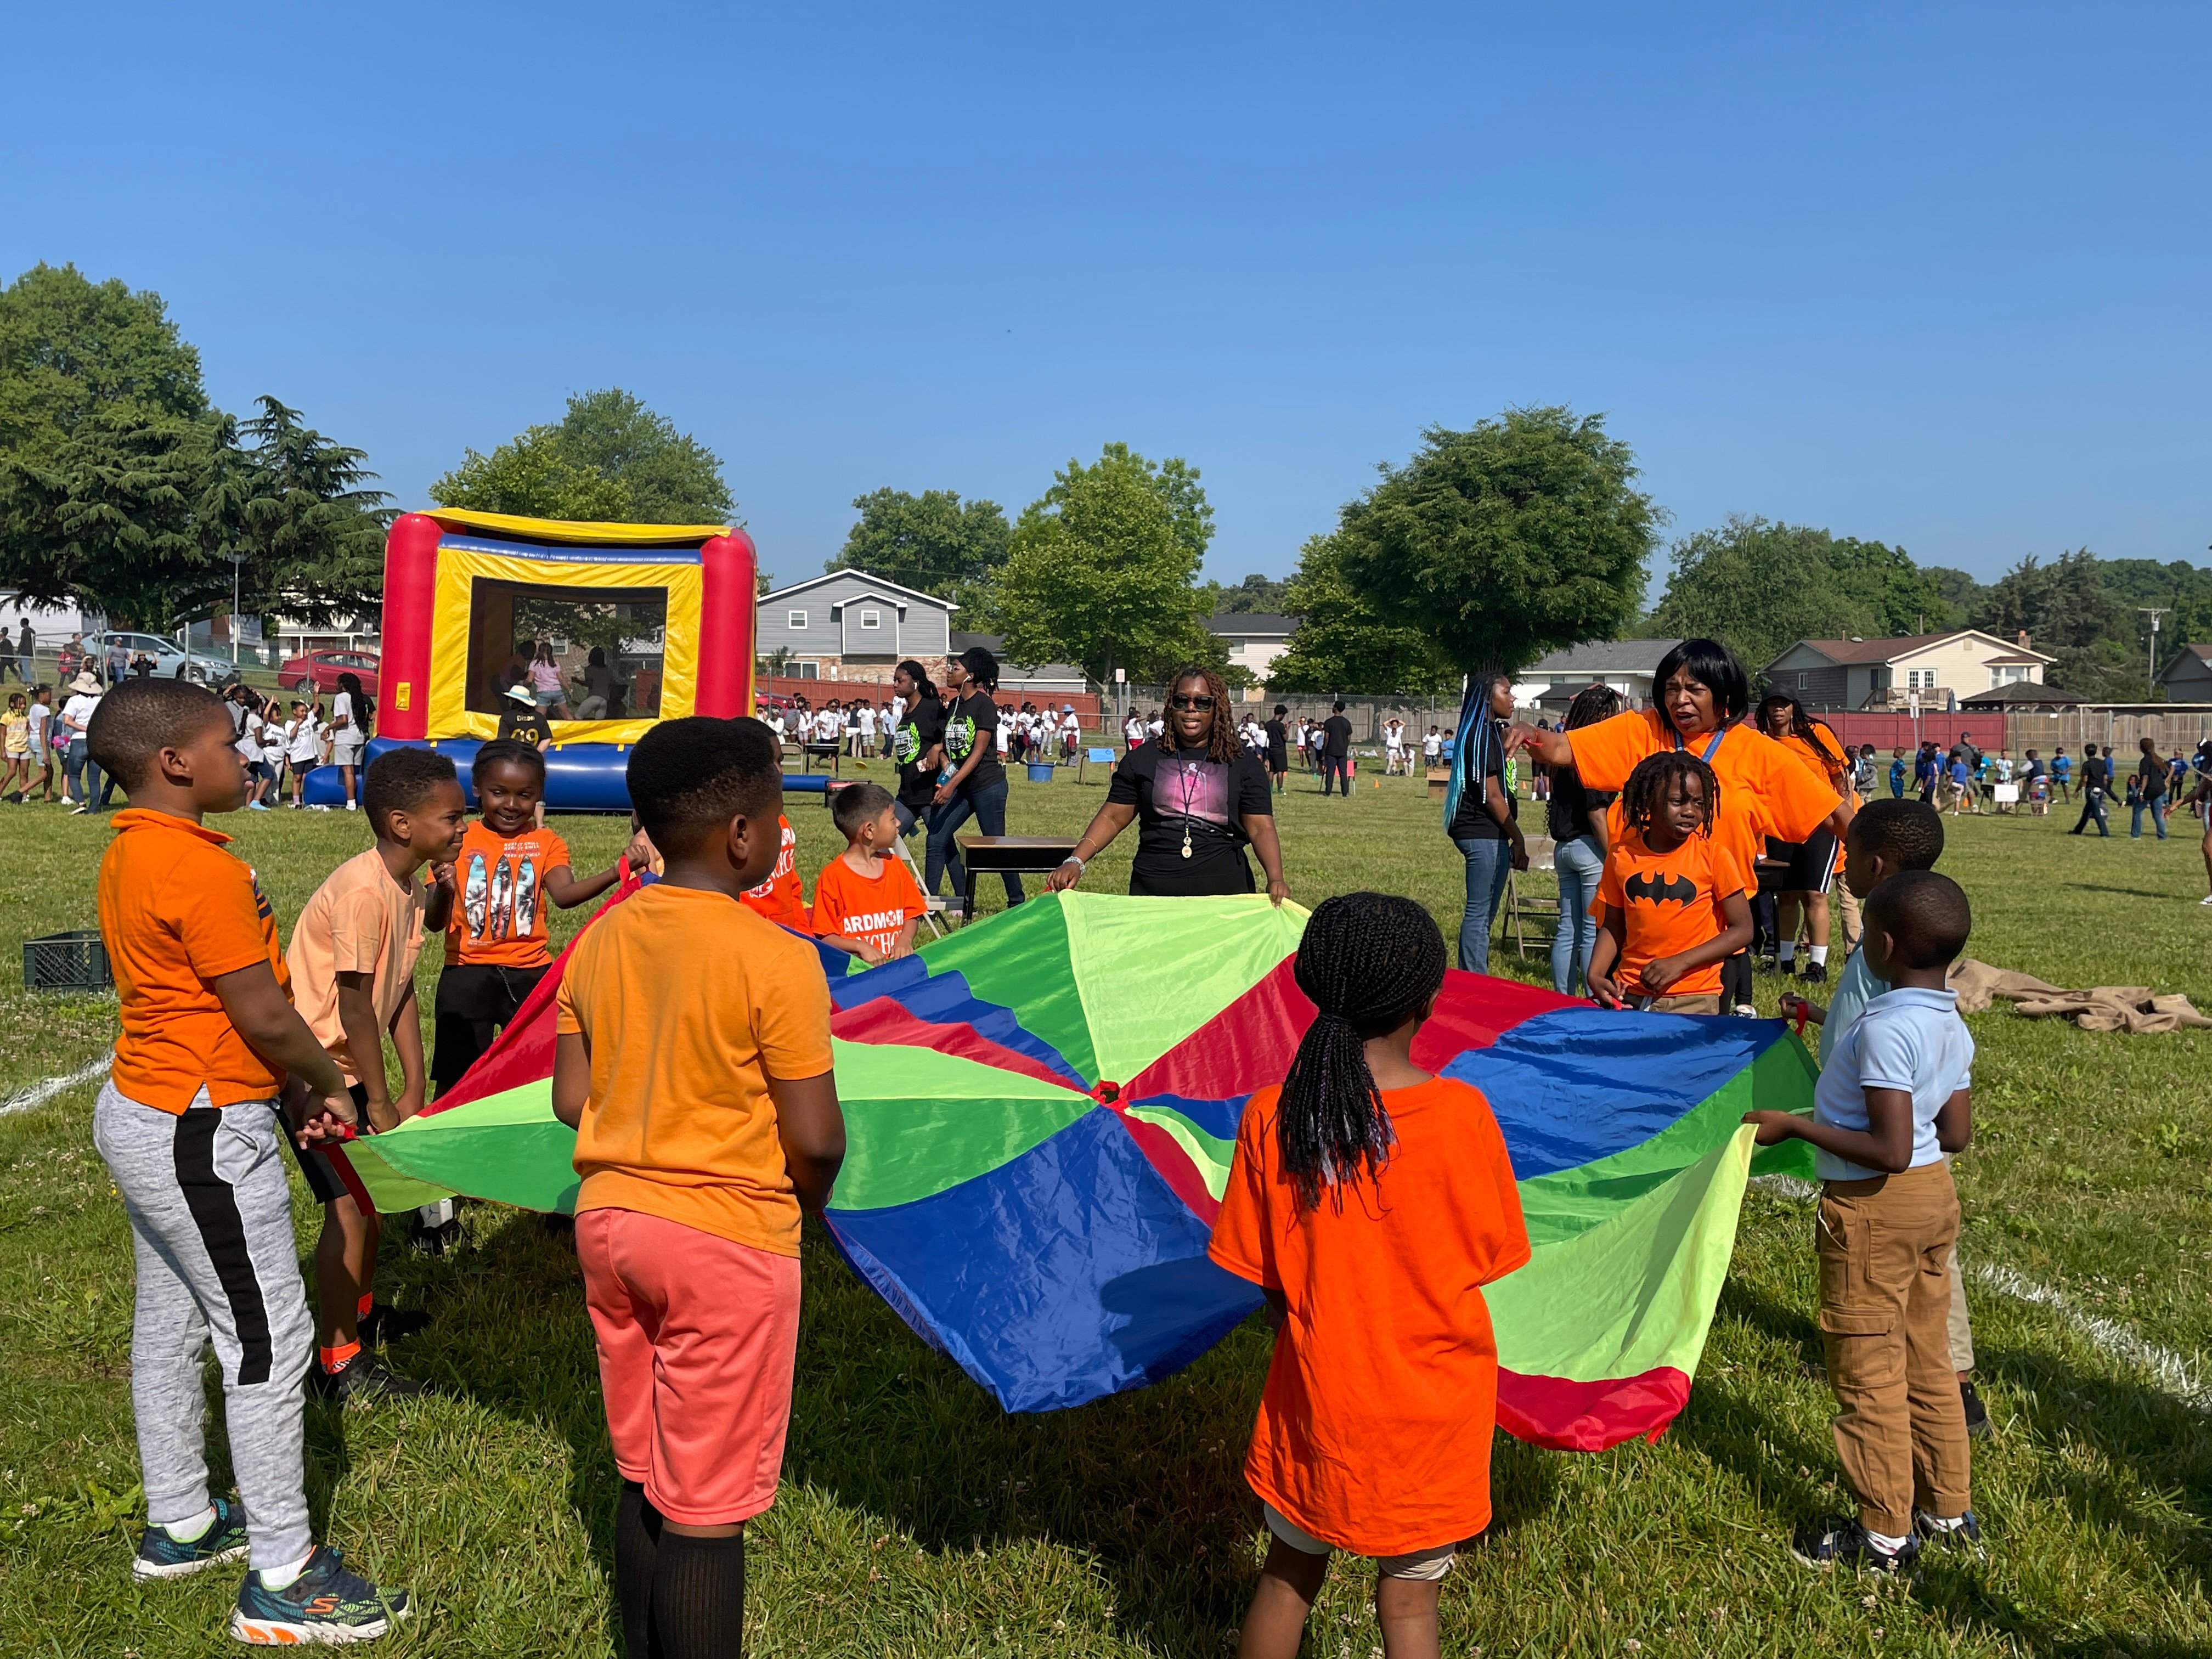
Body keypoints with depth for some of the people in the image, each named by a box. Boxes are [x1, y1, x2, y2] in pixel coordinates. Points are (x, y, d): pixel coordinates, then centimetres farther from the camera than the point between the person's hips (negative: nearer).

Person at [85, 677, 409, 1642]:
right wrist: (330, 1086, -3)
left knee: (170, 1326, 20)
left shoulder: (128, 855, 7)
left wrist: (288, 1090, 10)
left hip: (140, 1115, 10)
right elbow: (264, 1015, -21)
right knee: (269, 1343, -1)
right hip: (204, 1137, -10)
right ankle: (282, 1581, 8)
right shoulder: (201, 869, -23)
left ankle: (178, 1526, 35)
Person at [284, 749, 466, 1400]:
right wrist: (380, 1101, -15)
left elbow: (401, 993, 4)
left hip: (347, 1064, 10)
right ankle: (337, 1364, 0)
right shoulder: (362, 891, -26)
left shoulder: (411, 887, 2)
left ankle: (359, 1310, 40)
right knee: (351, 1203, -10)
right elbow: (354, 1006, -23)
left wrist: (412, 1090, 2)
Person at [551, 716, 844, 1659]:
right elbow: (817, 1139, -16)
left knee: (643, 1480, 20)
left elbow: (571, 1101, 5)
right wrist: (806, 1203, 4)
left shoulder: (600, 939, 1)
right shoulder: (774, 959, -17)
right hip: (728, 1241, -6)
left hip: (608, 1221, 7)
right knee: (707, 1511, 5)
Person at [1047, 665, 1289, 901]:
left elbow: (1260, 829, 0)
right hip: (1151, 892, 1)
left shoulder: (1244, 764, 4)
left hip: (1225, 892, -1)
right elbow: (1112, 818, 6)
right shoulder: (1143, 759, 8)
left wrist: (1275, 878, -17)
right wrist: (1076, 862, -8)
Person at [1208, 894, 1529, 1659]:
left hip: (1317, 1393, 1)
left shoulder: (1270, 1117, -15)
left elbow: (1262, 1278, -6)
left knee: (1290, 1572, 22)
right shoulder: (1464, 1114, -18)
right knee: (1410, 1597, 15)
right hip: (1435, 1398, -1)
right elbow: (1492, 1255, -5)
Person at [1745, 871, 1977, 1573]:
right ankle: (1949, 1509, 32)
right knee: (1927, 1361, 20)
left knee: (1867, 1372, 5)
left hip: (1874, 1207, -9)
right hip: (1935, 1195, 9)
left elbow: (1891, 1151, -27)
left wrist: (1795, 1125, -21)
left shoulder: (1885, 1028, -25)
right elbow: (1955, 1134, 9)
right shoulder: (1951, 1025, 3)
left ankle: (1885, 1533, 16)